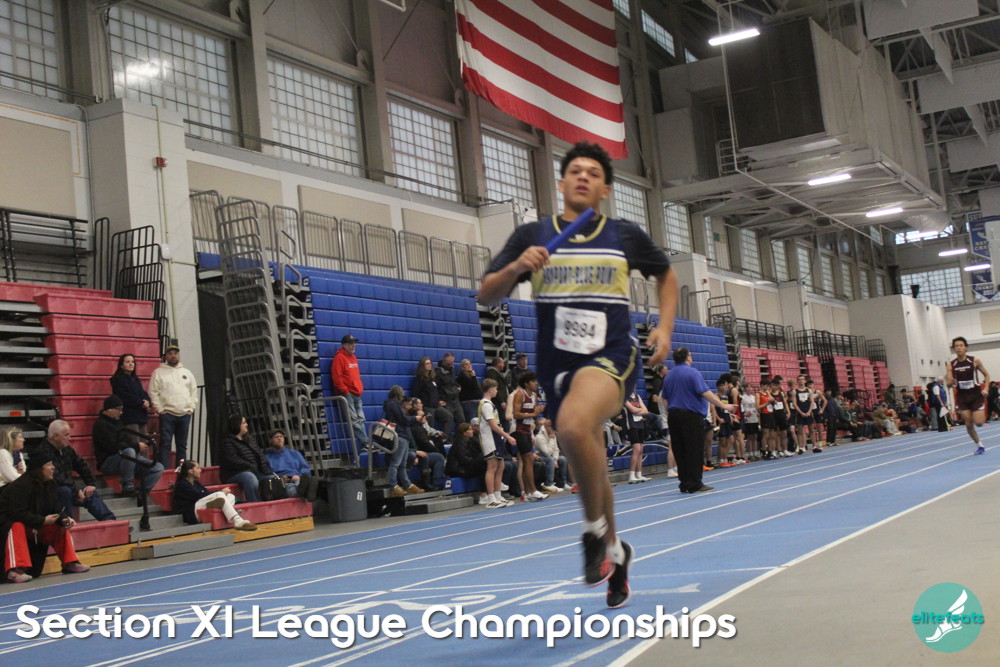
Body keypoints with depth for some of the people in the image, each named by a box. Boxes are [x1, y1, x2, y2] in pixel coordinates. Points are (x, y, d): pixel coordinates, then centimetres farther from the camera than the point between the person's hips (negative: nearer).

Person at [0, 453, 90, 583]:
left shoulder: (49, 484, 0)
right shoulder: (20, 485, -26)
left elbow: (55, 510, 4)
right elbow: (17, 513, -32)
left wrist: (63, 519, -18)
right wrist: (43, 521, -33)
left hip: (37, 525, 8)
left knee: (61, 526, -2)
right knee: (17, 528, -39)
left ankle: (70, 564, 2)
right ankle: (14, 570, -45)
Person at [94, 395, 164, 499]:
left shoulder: (117, 421, 18)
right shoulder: (101, 424, -12)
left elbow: (127, 439, 21)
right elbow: (114, 446, -22)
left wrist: (138, 445, -2)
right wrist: (137, 446, -16)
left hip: (128, 459, 9)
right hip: (107, 462, -8)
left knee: (158, 468, -9)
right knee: (129, 451, -41)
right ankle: (127, 487, -30)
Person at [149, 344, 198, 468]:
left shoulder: (187, 373, 14)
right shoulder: (159, 372, 2)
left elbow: (194, 391, 15)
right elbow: (153, 392, -3)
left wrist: (191, 408, 5)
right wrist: (159, 409, -9)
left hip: (185, 414, 4)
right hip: (167, 414, -4)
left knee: (182, 445, 9)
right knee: (165, 444, -6)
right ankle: (164, 470, -6)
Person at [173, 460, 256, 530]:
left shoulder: (196, 483, 26)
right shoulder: (182, 485, -3)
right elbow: (199, 496, -13)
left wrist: (222, 492, -6)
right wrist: (221, 493, -10)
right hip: (191, 514, -9)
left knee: (231, 496, -4)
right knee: (219, 495, -28)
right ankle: (238, 522, -42)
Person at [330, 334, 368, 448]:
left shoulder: (353, 357, 18)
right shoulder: (339, 358, -7)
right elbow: (337, 378, -13)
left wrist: (360, 388, 15)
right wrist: (345, 391, -14)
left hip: (357, 394, 8)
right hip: (347, 394, -8)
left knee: (361, 419, 4)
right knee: (354, 420, -11)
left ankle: (365, 443, 2)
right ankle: (365, 443, -15)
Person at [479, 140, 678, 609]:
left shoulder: (625, 236, 6)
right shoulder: (533, 236, 6)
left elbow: (666, 274, 23)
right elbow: (486, 295, 3)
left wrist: (665, 328, 8)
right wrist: (515, 267, -16)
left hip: (612, 355, -3)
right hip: (558, 363, 3)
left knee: (573, 425, -34)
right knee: (589, 464, 14)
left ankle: (596, 531, -12)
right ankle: (614, 552, 40)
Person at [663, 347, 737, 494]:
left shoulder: (669, 376, 13)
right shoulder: (692, 372, -9)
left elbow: (665, 398, 18)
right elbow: (705, 393, -16)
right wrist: (723, 405, -11)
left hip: (673, 416, 7)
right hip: (691, 415, -7)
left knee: (679, 451, 7)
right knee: (694, 451, -3)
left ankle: (684, 483, 10)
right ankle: (694, 484, -3)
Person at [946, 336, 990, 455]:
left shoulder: (975, 361, -6)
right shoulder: (951, 365, -2)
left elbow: (986, 375, 6)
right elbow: (949, 384, -1)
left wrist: (985, 388, -8)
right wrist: (951, 382, -25)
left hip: (976, 394, -2)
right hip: (962, 397, 2)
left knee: (978, 422, -9)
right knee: (969, 424, 1)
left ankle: (983, 414, 26)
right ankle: (979, 446, 18)